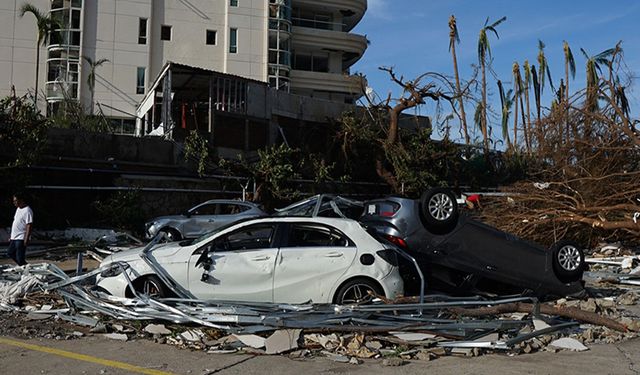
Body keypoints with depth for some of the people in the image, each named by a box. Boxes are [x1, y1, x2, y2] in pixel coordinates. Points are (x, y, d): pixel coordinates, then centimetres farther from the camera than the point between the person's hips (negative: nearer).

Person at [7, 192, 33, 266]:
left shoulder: (27, 211, -17)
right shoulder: (18, 209, 12)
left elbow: (29, 226, -20)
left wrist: (26, 239, -24)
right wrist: (11, 236, 20)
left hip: (21, 238, -10)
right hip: (14, 238, 10)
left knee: (20, 258, -6)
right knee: (10, 252, 18)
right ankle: (22, 266, 27)